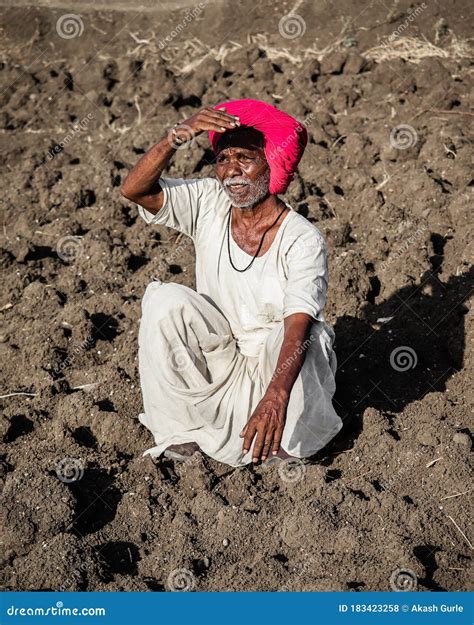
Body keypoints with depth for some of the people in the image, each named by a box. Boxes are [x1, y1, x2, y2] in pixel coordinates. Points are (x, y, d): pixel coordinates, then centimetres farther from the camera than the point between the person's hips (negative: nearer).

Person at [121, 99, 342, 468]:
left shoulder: (302, 239, -21)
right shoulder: (208, 205, -8)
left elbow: (299, 324, -34)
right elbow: (134, 190, -20)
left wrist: (276, 395, -49)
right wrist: (179, 136, -35)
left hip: (278, 368, -3)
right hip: (222, 362, 3)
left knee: (306, 339, -35)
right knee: (165, 299, -21)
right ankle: (180, 428, -9)